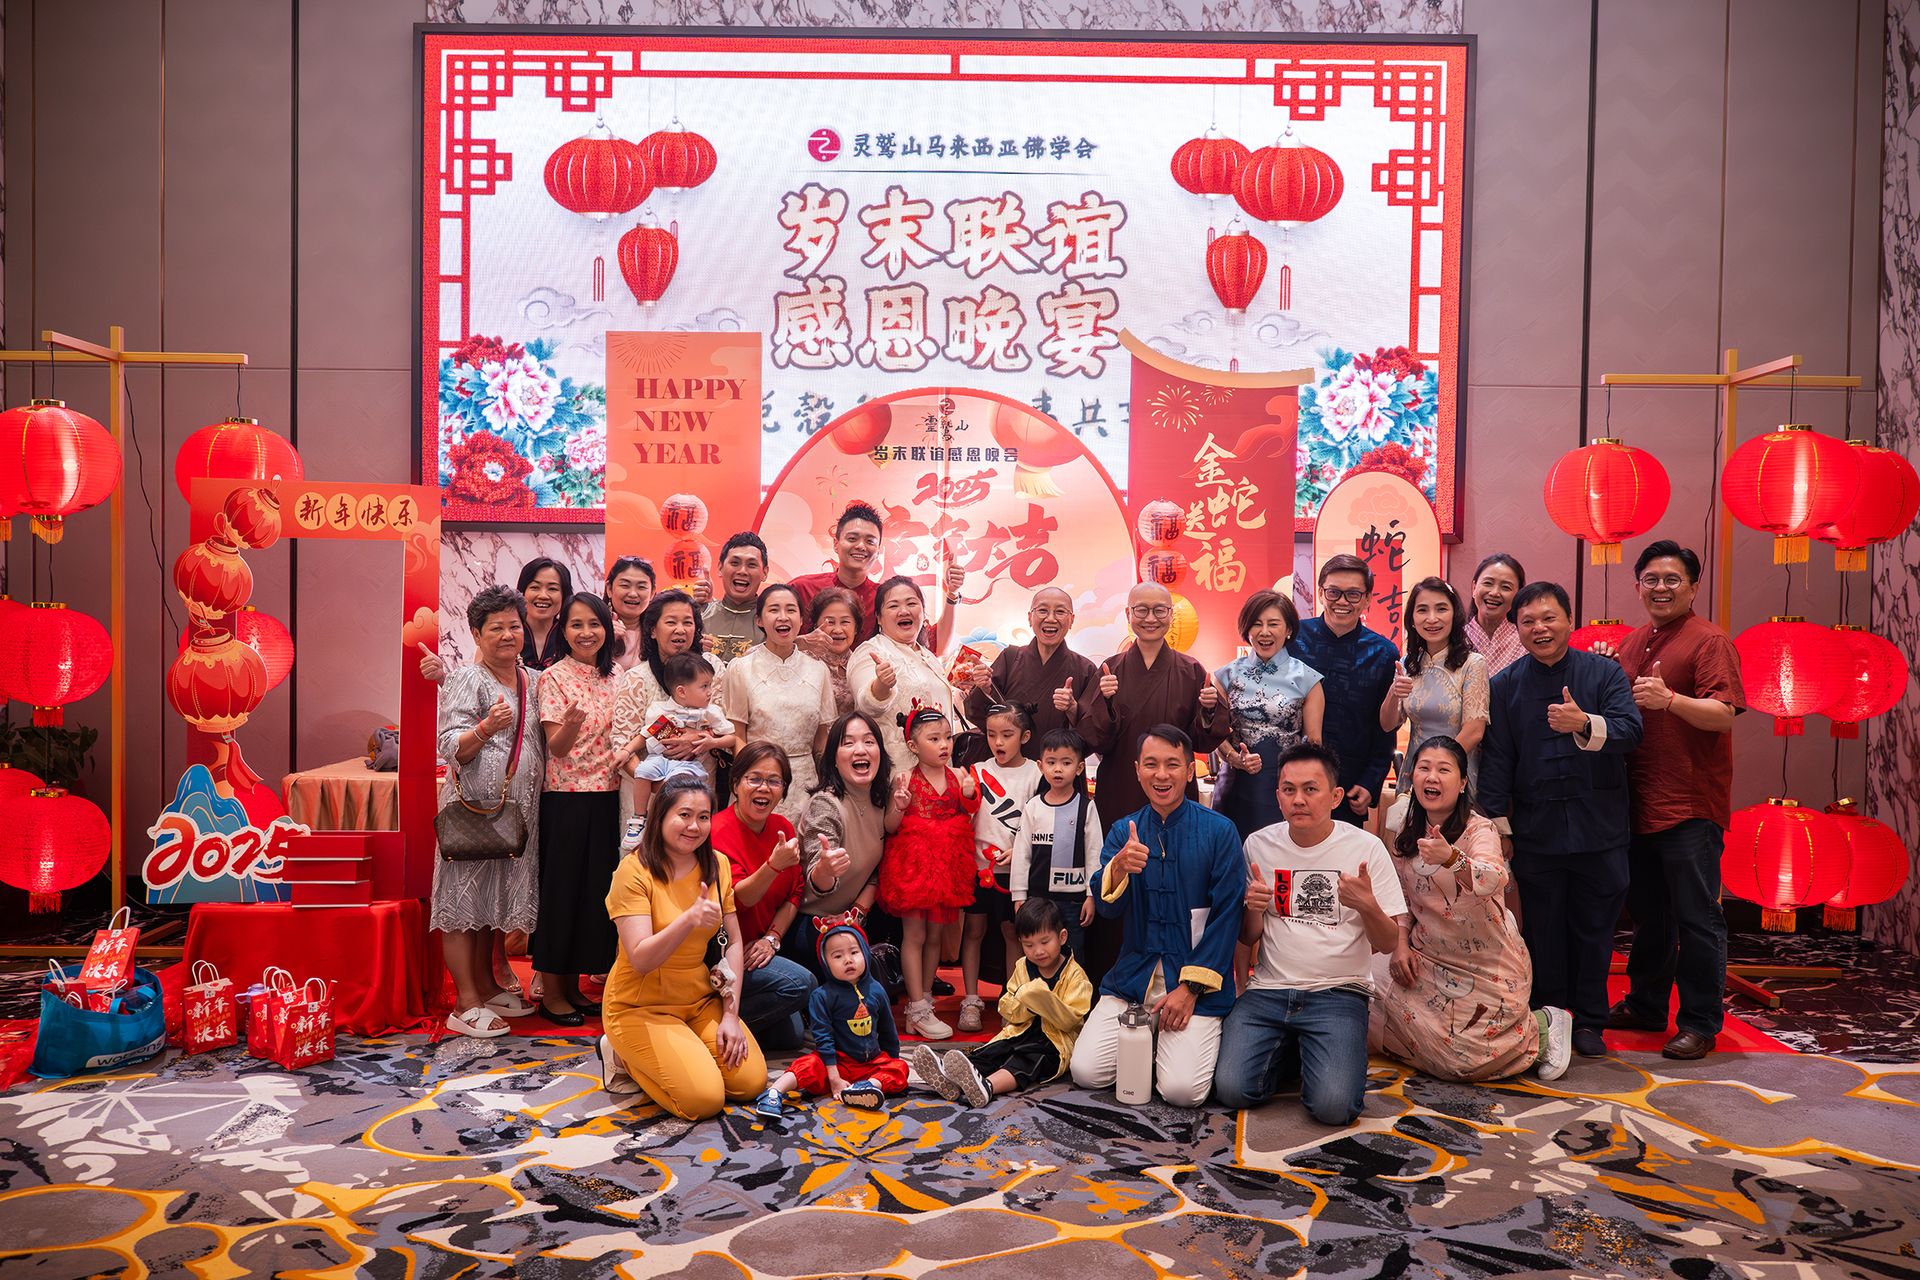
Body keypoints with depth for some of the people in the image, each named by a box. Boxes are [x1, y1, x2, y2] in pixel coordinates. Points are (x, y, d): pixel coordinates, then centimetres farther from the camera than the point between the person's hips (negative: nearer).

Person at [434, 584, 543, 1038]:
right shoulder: (466, 681, -7)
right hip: (472, 808, -7)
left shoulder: (532, 681, 13)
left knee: (493, 900, 16)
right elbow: (451, 747, -15)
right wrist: (486, 728, -32)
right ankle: (466, 1004, 2)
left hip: (516, 809, 7)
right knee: (464, 901, -2)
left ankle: (486, 986, 27)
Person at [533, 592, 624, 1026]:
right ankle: (550, 993, 13)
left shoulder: (613, 678, 9)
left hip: (606, 797, 5)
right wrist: (570, 725, -34)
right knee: (561, 888, 1)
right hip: (566, 798, -5)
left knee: (594, 888, 10)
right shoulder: (554, 677, -7)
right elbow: (556, 747, -14)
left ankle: (573, 987, 22)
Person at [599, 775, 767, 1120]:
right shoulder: (634, 871, -17)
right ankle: (627, 1058, 6)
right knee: (704, 1098, -19)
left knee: (752, 1082, -10)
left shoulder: (716, 865, 0)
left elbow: (733, 942, 2)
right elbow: (640, 959, -24)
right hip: (642, 1007, -5)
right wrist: (689, 919, -40)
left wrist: (731, 1014, -7)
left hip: (703, 1001, 5)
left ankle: (679, 1053, 14)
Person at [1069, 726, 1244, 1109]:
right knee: (1086, 1072, -10)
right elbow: (1106, 908, -4)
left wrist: (1190, 987, -12)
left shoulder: (1219, 832, -5)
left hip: (1197, 980, -3)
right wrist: (1119, 868, -27)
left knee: (1182, 1089, -19)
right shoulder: (1123, 831, 5)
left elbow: (1227, 917, -6)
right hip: (1132, 975, 3)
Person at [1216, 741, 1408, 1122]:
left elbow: (1389, 944, -1)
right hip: (1268, 990, 3)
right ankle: (1287, 1052, 14)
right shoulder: (1258, 844, 4)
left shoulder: (1366, 847, -4)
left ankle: (1312, 1055, 11)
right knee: (1232, 1089, -17)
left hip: (1339, 992, -2)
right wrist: (1254, 908, -12)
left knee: (1333, 1105, -24)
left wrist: (1368, 906, -23)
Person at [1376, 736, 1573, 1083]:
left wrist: (1451, 858, -59)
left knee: (1464, 1057, -14)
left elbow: (1493, 879, -40)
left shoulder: (1480, 830, -17)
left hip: (1489, 965, -6)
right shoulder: (1403, 831, 0)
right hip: (1430, 961, 6)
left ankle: (1542, 1028, 13)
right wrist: (1400, 945, -3)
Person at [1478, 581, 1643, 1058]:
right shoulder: (1505, 686, 3)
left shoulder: (1605, 673, 1)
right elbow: (1496, 760, 2)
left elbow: (1630, 731, -12)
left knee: (1594, 928, 10)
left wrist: (1586, 725, -32)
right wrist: (1496, 823, -2)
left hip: (1599, 828, 0)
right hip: (1536, 831, 1)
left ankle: (1588, 1022, 24)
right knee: (1542, 930, 8)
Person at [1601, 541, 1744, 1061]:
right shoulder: (1632, 643, 15)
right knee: (1647, 912, 17)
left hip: (1690, 807, -7)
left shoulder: (1708, 640, -7)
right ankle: (1646, 1005, 29)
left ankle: (1700, 1023, 10)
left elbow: (1723, 714, -18)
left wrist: (1669, 697, -34)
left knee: (1696, 917, 0)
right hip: (1638, 803, 7)